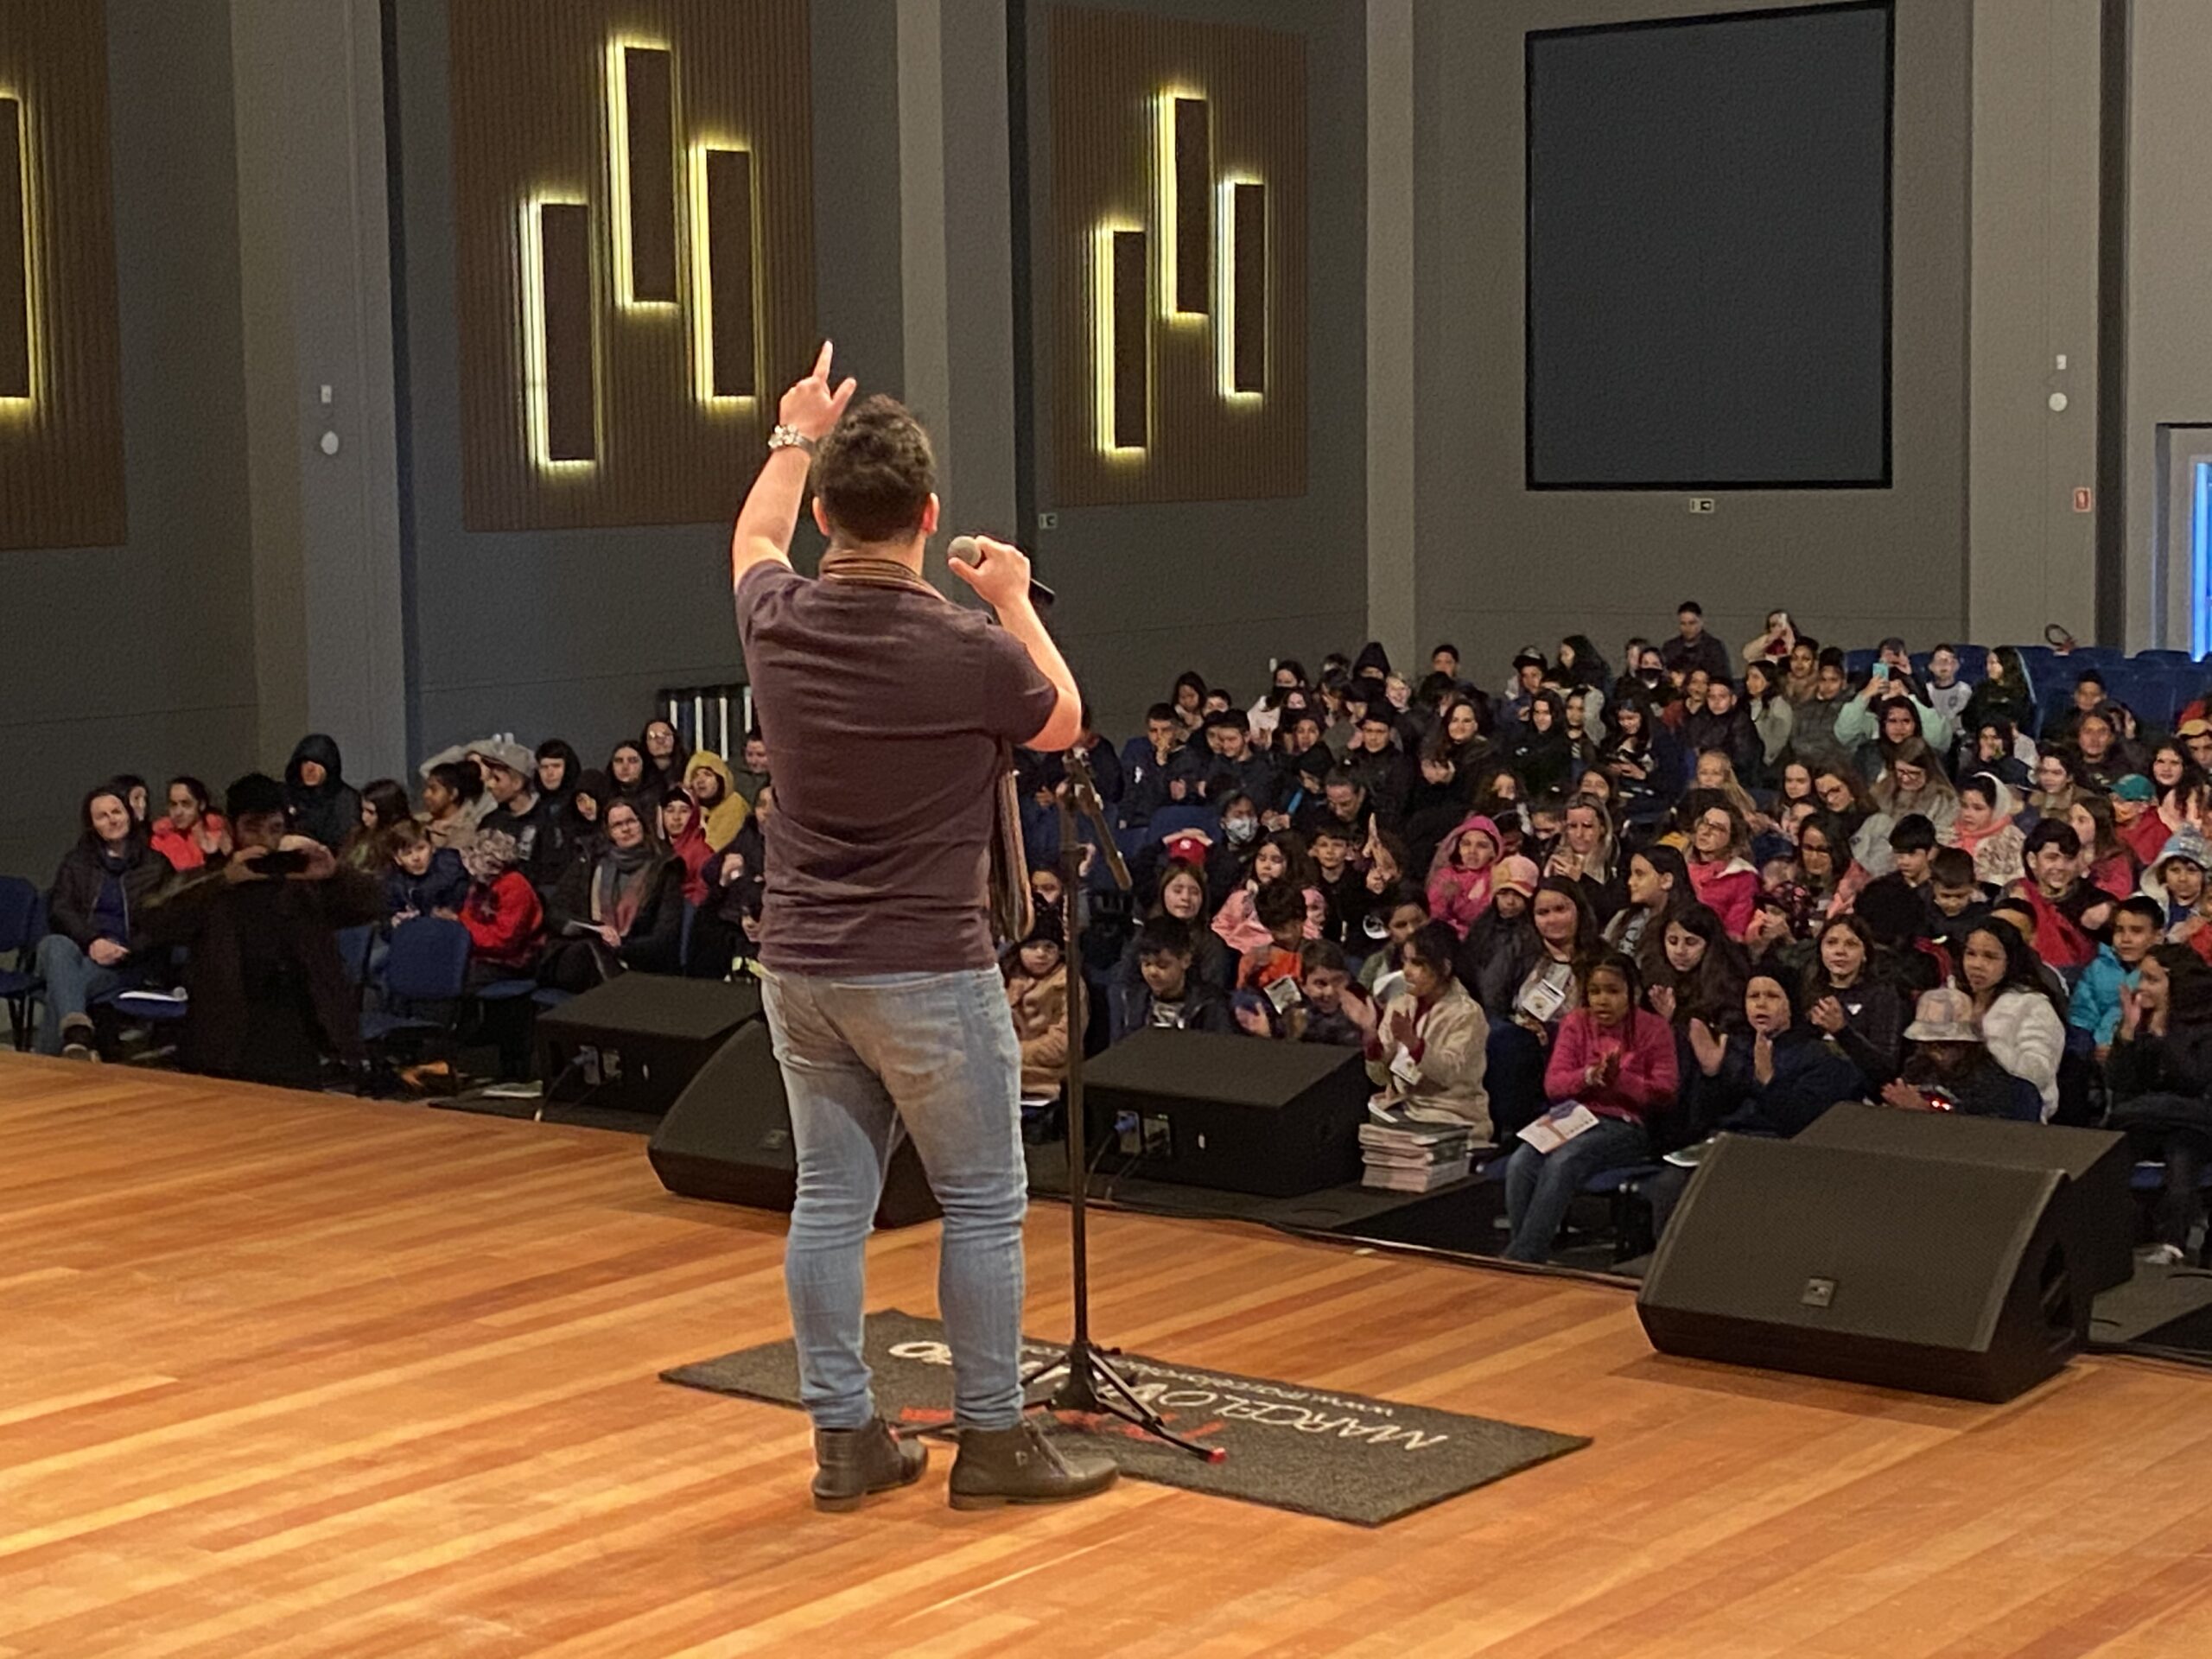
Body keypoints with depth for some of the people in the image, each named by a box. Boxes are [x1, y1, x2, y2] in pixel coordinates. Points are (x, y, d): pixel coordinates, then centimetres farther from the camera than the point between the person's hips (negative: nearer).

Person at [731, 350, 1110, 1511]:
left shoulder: (780, 623, -3)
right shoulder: (968, 652, -17)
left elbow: (754, 537, 23)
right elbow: (1062, 723, 7)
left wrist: (797, 436, 39)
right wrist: (1015, 603, 19)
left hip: (800, 967, 5)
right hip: (927, 971, -5)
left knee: (829, 1199, 10)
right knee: (982, 1202, 5)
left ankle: (842, 1437, 15)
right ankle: (991, 1440, 10)